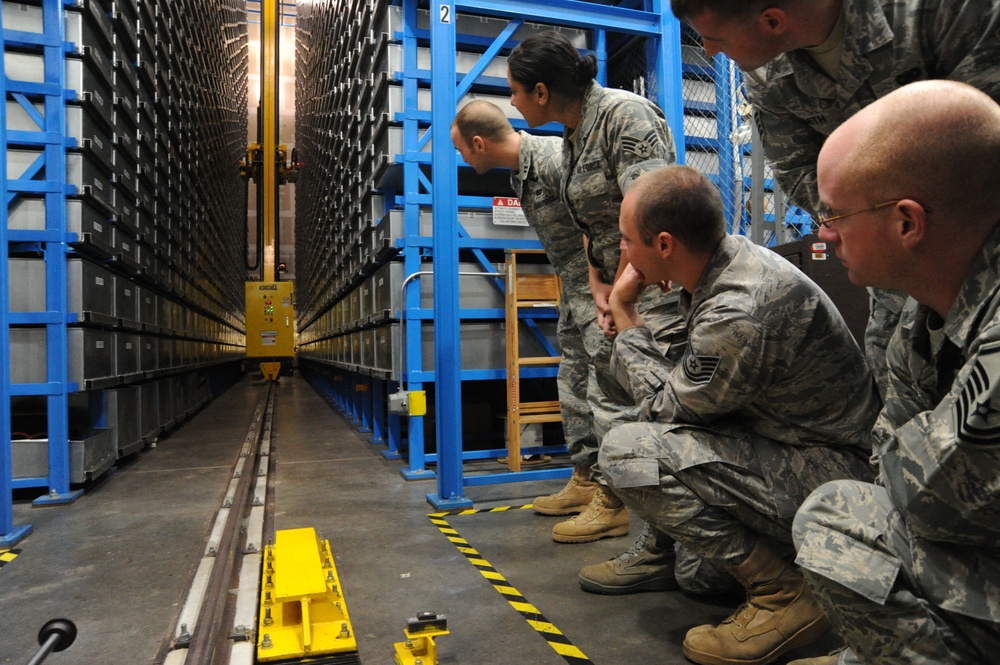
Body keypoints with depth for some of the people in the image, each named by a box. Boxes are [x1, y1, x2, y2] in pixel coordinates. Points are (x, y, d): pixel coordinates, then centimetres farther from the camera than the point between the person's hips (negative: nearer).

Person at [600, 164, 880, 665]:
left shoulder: (739, 313, -30)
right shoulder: (730, 258, 0)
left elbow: (665, 404, -13)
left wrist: (625, 316, -6)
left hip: (828, 474, -10)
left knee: (626, 451, -22)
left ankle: (782, 593, -9)